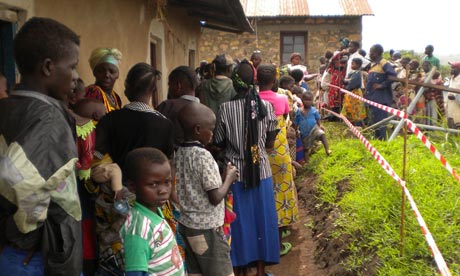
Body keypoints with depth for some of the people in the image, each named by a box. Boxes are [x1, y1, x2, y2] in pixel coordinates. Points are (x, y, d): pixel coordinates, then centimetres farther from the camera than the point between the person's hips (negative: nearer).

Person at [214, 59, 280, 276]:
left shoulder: (226, 108, -13)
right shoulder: (266, 106, -7)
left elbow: (219, 142, -4)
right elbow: (270, 142, 1)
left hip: (236, 172, -2)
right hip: (261, 171, 2)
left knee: (240, 219, 12)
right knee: (261, 218, 15)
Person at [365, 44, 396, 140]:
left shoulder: (384, 63, -11)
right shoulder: (373, 64, 17)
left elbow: (393, 75, -24)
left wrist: (382, 85, -20)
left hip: (381, 99, -10)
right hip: (373, 98, 10)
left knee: (380, 121, -8)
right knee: (374, 121, 15)